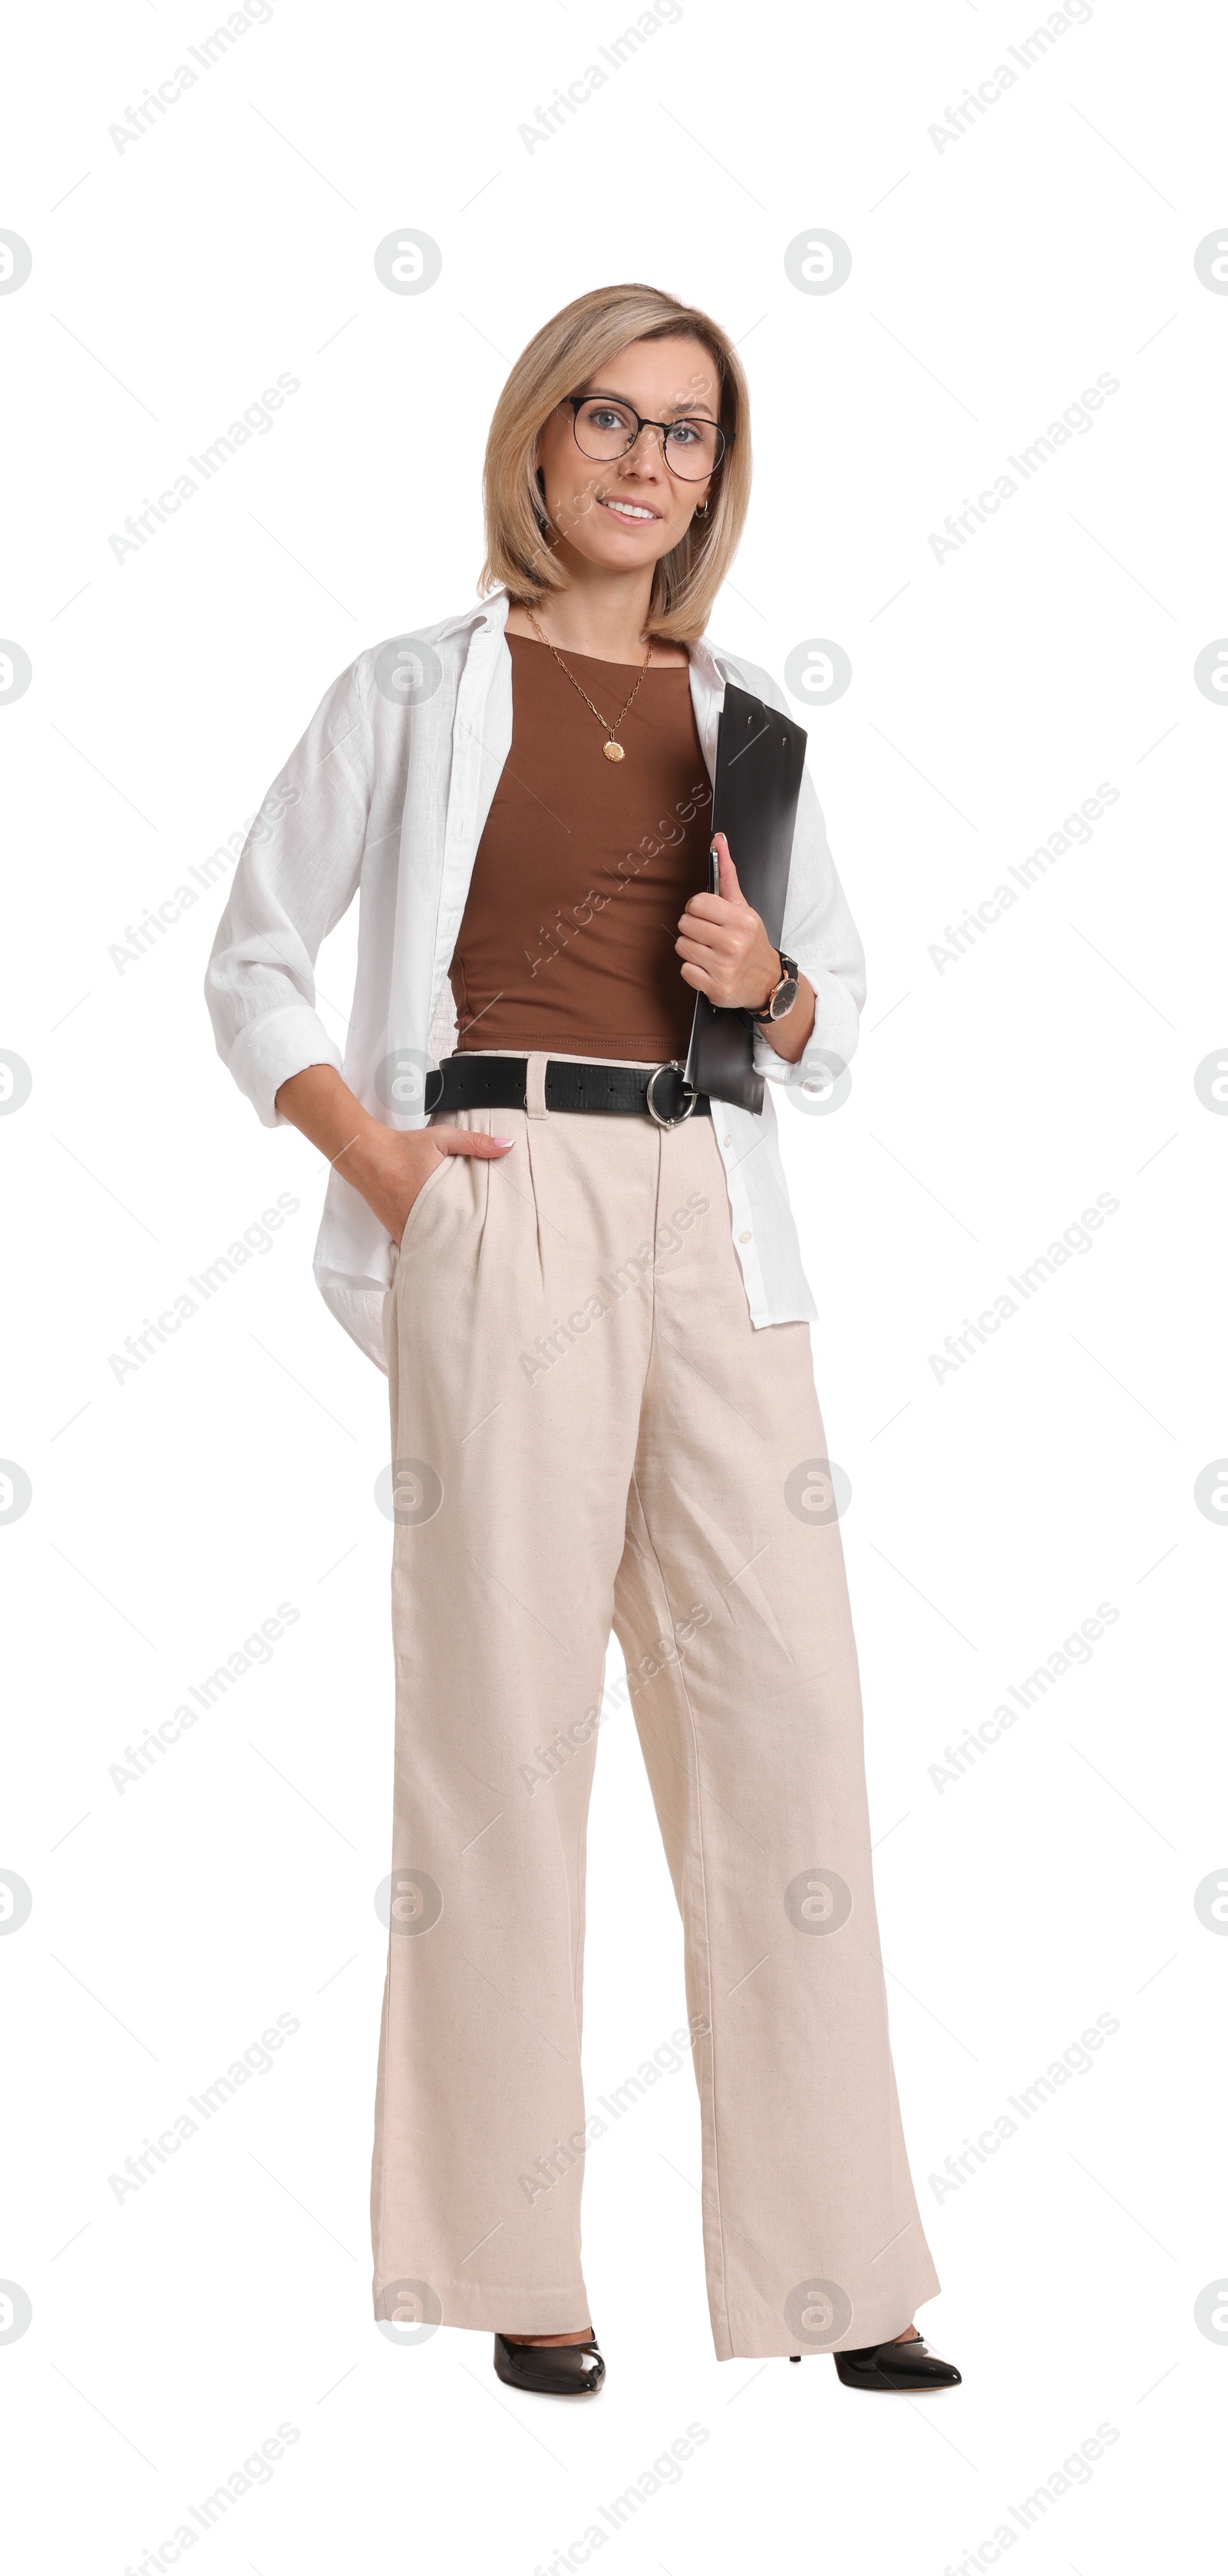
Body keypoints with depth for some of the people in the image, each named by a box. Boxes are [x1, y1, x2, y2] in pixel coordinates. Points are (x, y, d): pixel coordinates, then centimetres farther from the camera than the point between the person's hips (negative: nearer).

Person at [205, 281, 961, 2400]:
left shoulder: (744, 714, 17)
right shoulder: (416, 690, 8)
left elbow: (838, 1004, 22)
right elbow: (255, 962, 9)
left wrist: (768, 984, -1)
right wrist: (365, 1144, -7)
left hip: (711, 1217, 4)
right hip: (499, 1194, -3)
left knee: (784, 1702, 0)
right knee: (506, 1707, -2)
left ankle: (832, 2269, 8)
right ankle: (516, 2268, 8)